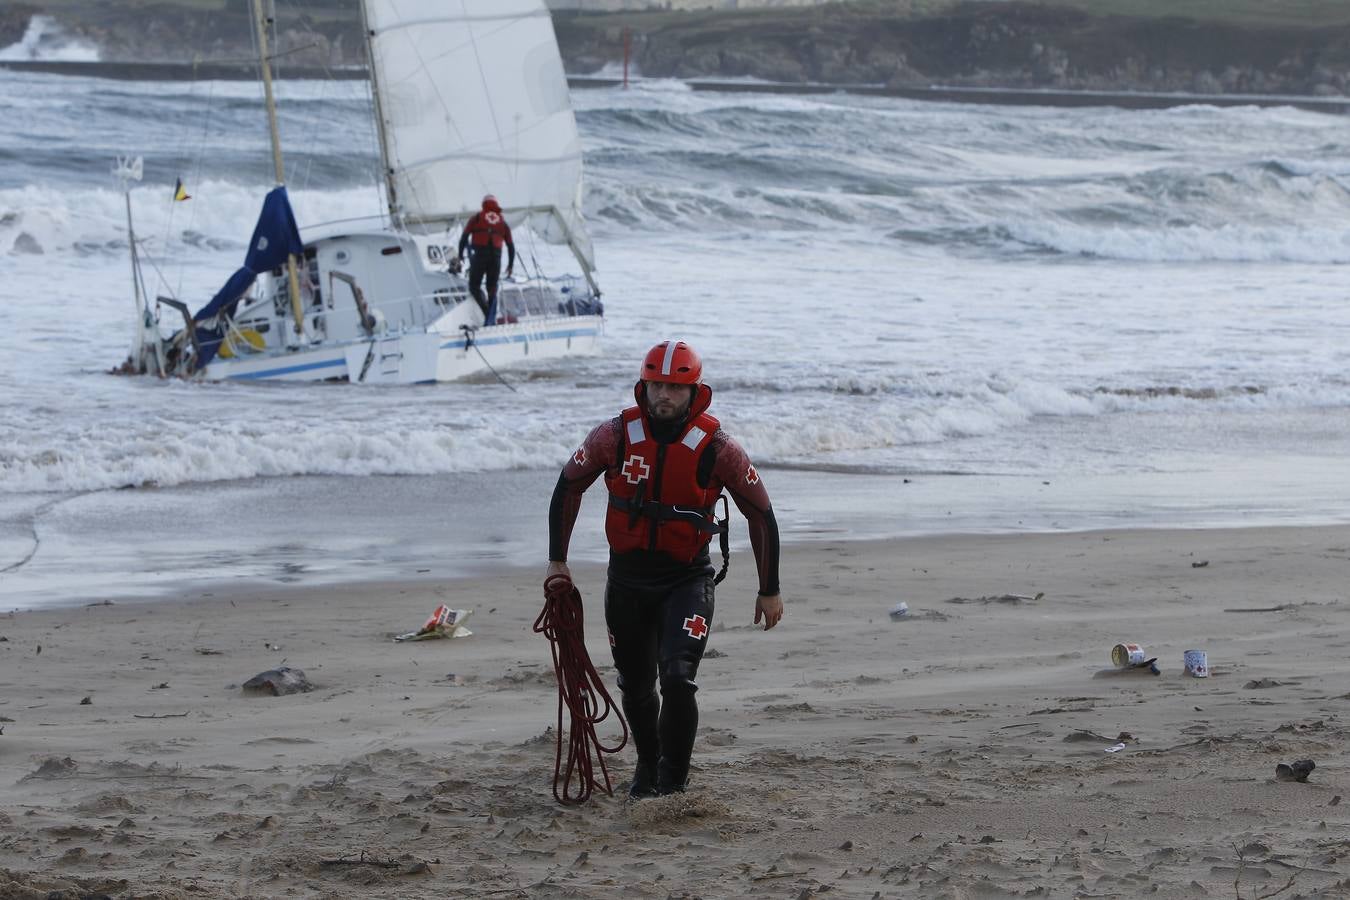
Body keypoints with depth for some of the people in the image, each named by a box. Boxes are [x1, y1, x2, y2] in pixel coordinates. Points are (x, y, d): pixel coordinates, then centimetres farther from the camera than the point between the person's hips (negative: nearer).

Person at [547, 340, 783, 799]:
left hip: (687, 580, -3)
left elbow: (760, 514, -3)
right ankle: (647, 765, 41)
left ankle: (674, 779, -5)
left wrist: (770, 590, 2)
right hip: (627, 579, 3)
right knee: (636, 686, 15)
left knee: (677, 678, -20)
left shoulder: (716, 448, -14)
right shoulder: (615, 436, -9)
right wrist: (557, 561, 7)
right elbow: (568, 487, 7)